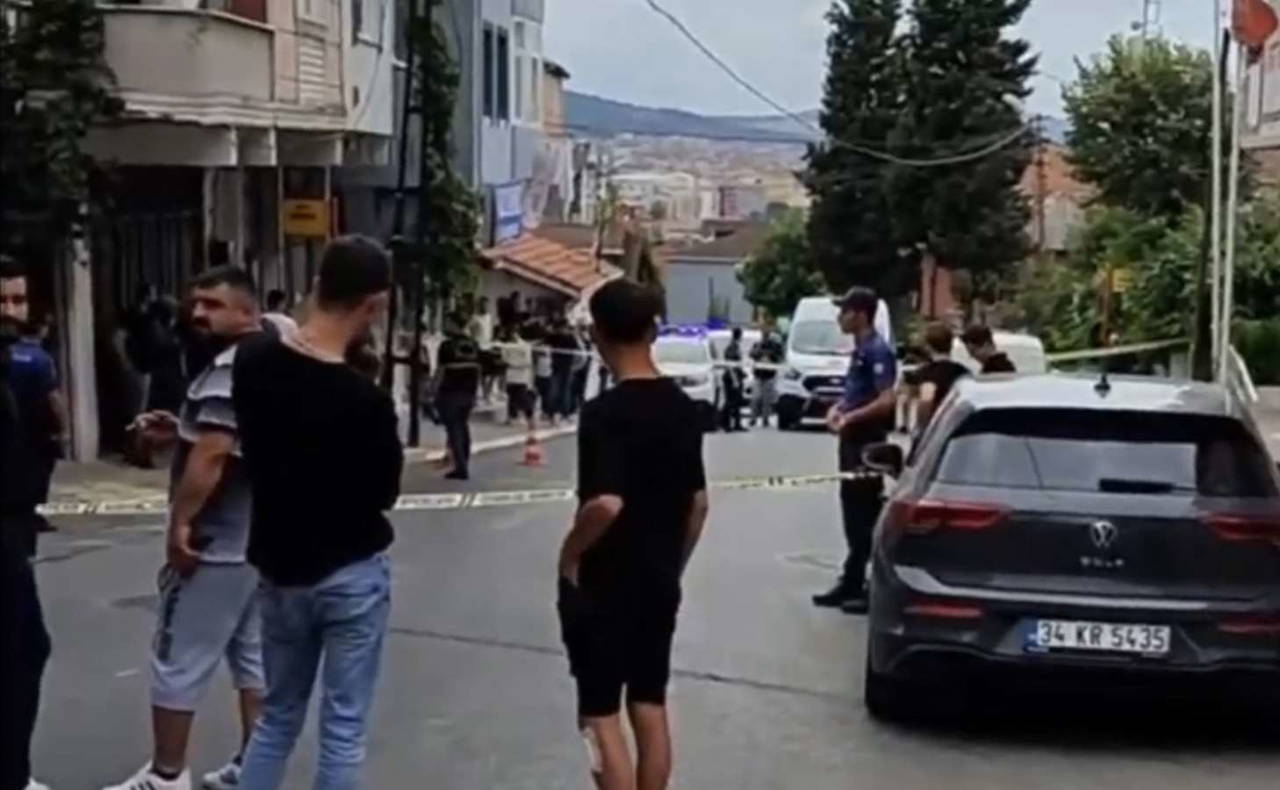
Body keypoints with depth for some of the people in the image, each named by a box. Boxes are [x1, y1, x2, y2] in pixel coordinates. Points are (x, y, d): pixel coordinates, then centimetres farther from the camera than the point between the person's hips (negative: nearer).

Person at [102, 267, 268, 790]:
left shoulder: (230, 369, -19)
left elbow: (211, 455, -28)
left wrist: (180, 523, -22)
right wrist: (181, 431, 10)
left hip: (216, 544, -10)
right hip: (260, 538, 10)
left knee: (178, 659, 2)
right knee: (253, 653, 14)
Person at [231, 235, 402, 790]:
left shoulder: (252, 362, -6)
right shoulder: (365, 401, -24)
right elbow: (384, 492, -9)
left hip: (279, 567, 6)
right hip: (352, 575, -5)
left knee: (277, 715, 19)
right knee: (343, 727, 6)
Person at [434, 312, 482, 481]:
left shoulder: (447, 346, -11)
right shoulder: (473, 345, 9)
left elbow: (440, 371, -12)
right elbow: (478, 370, 11)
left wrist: (435, 391, -7)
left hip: (450, 393, -6)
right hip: (468, 393, 6)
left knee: (453, 430, -3)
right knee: (463, 428, 15)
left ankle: (461, 468, -7)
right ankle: (463, 466, 19)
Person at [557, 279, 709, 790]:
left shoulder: (605, 412, -19)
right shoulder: (683, 407, 3)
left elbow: (606, 504, -29)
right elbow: (698, 503, 9)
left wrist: (569, 554, -12)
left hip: (603, 585, -7)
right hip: (660, 583, 7)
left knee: (600, 714, 2)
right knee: (650, 707, 15)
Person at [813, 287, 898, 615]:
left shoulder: (878, 351, -15)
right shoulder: (859, 351, 14)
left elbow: (887, 401, -22)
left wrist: (850, 417, -20)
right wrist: (838, 409, 7)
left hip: (868, 441, -10)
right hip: (853, 440, 10)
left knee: (866, 515, -6)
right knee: (853, 512, 13)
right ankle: (852, 582, 20)